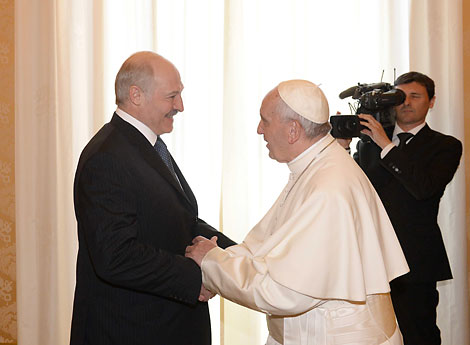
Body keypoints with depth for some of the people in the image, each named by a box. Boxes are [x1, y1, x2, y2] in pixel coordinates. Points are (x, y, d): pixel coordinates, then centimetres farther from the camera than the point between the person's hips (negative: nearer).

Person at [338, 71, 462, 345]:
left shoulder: (446, 146, 2)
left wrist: (386, 145, -17)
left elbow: (425, 188, -16)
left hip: (414, 261, -3)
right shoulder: (369, 141, 13)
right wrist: (342, 146, -5)